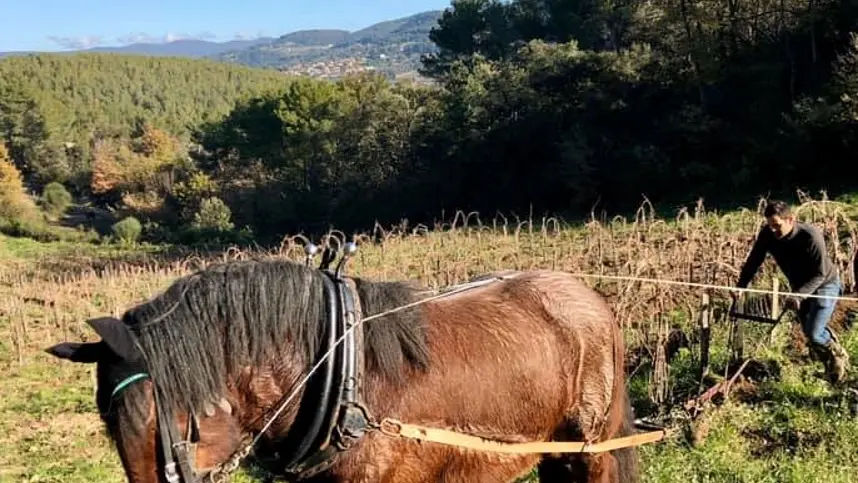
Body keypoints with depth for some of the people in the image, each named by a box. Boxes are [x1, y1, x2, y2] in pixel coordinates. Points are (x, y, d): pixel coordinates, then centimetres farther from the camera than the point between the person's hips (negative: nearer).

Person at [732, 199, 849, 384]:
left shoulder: (811, 236, -33)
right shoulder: (767, 234, -20)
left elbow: (820, 274, -29)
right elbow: (753, 261, -10)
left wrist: (798, 295, -41)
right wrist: (740, 286, -23)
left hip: (824, 285, -6)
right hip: (800, 287, 6)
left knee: (814, 333, -13)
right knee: (808, 332, 11)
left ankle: (838, 356, 17)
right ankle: (830, 365, 36)